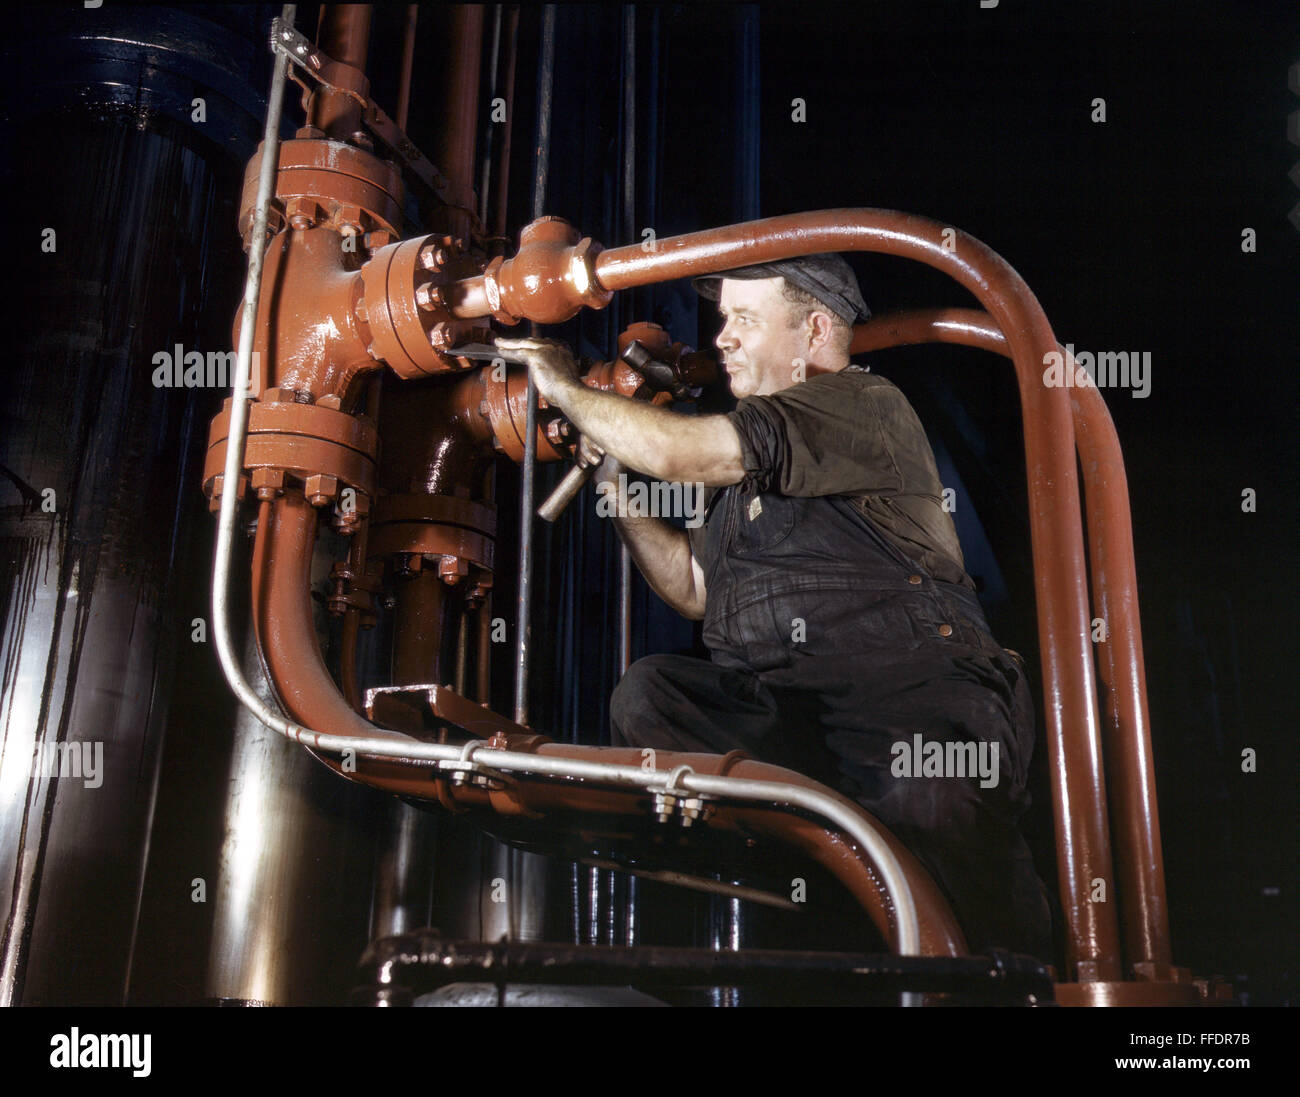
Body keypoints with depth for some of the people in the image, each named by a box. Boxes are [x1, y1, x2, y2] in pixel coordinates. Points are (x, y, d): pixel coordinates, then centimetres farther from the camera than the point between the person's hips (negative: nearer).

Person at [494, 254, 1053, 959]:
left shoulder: (864, 404, -2)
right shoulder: (750, 470, 27)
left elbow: (674, 453, -11)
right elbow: (695, 588, 29)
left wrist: (566, 389, 5)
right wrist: (614, 484, 23)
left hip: (909, 683, -7)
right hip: (777, 702, 8)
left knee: (928, 803, -37)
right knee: (648, 694, -16)